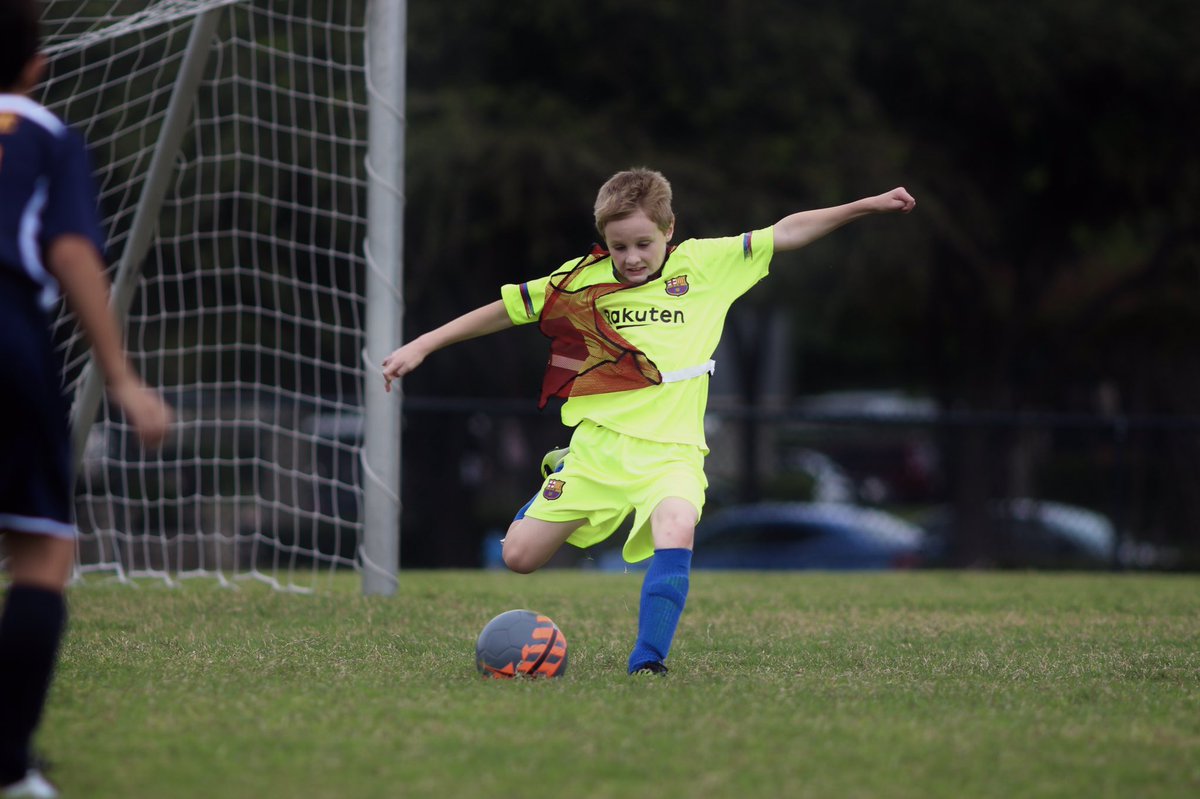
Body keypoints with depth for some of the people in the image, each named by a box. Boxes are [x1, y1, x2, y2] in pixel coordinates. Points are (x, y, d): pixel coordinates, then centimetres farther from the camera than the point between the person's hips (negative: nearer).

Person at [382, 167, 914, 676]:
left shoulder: (705, 264, 1)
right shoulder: (584, 280, 1)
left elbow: (786, 233, 4)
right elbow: (504, 311, 9)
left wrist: (865, 206, -3)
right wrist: (421, 346, 8)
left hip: (670, 449, -1)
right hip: (598, 442, 1)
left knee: (676, 536, -32)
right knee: (519, 557, 1)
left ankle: (647, 663, -28)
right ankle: (561, 476, 32)